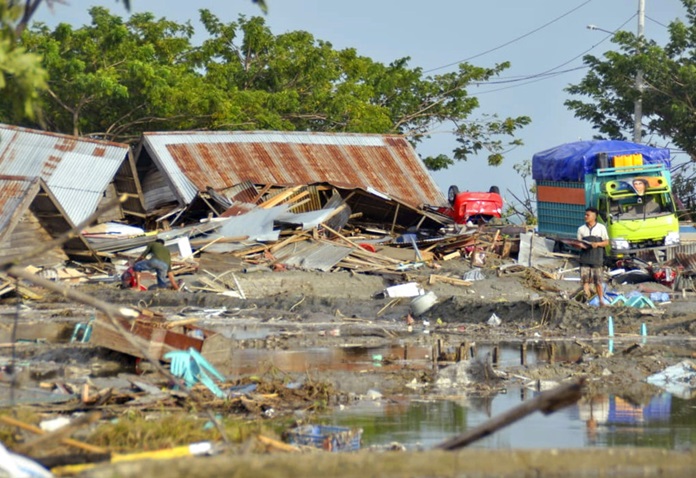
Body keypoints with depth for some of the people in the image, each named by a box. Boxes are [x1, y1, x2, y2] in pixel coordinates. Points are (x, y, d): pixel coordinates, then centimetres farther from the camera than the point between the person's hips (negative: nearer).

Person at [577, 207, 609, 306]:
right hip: (585, 259, 2)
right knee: (585, 280, -4)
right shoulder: (581, 229, 8)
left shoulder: (601, 228, 4)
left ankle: (601, 301, 9)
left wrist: (598, 244, -13)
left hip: (597, 259, -2)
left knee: (598, 282, 1)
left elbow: (606, 242, 6)